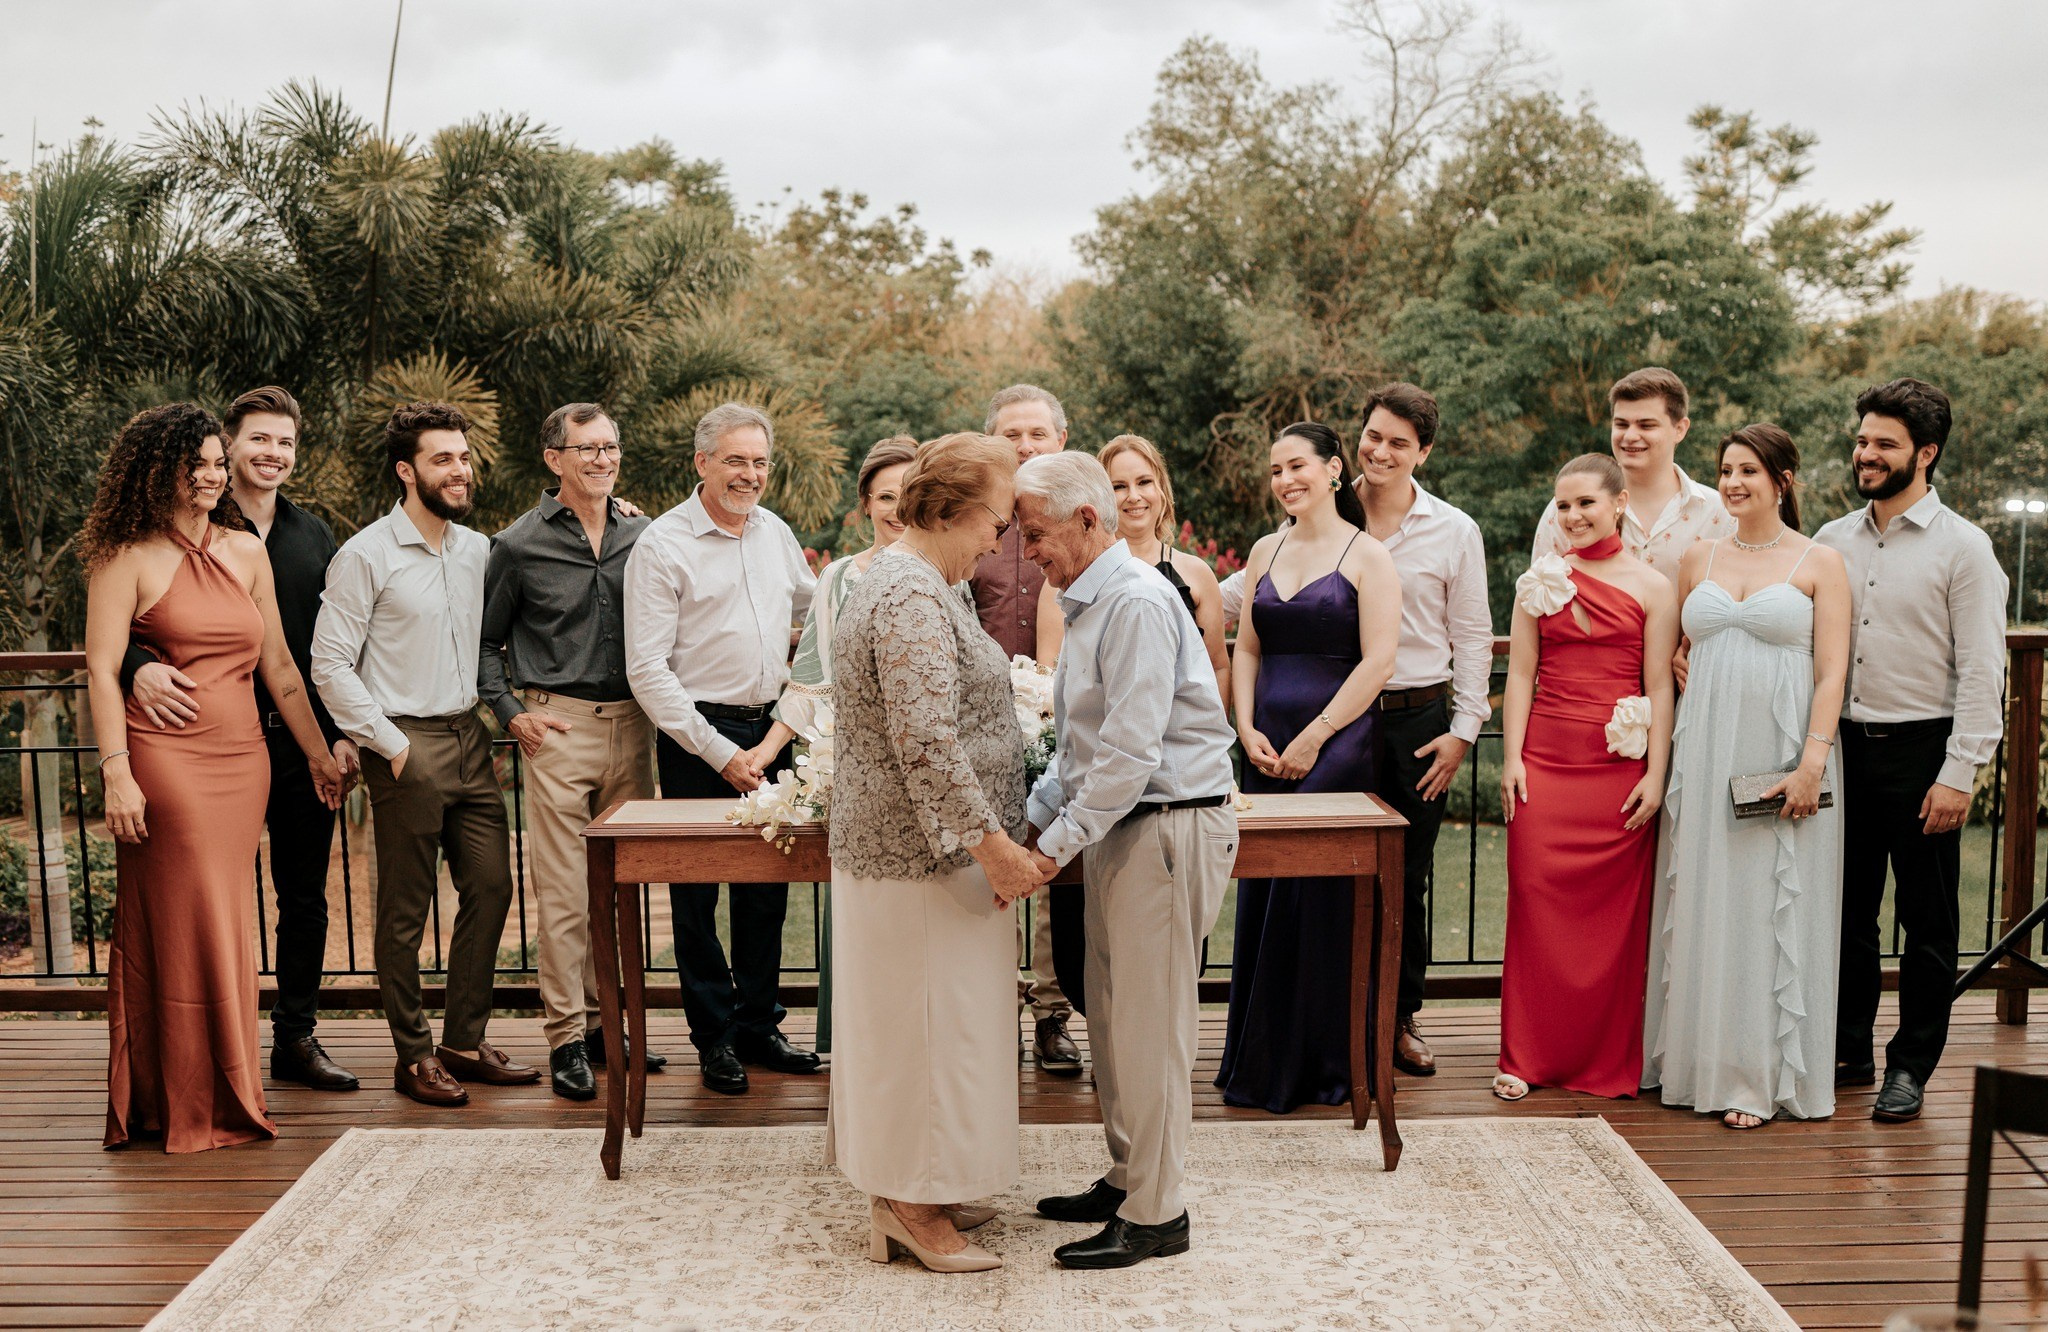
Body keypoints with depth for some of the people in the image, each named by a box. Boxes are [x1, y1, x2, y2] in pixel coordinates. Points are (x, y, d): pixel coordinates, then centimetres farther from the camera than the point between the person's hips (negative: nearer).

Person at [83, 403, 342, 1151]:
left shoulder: (246, 550, 13)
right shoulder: (129, 558, -2)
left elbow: (277, 664, 16)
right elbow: (102, 670, -7)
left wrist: (319, 752, 15)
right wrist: (116, 773, -16)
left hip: (241, 759, 5)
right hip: (166, 758, -5)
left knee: (225, 923, 9)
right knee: (180, 924, -1)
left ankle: (225, 1097, 20)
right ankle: (186, 1108, 11)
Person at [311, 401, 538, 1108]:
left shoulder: (480, 549, 11)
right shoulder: (366, 556, -7)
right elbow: (330, 664, -9)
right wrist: (391, 743, -11)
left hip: (471, 739, 6)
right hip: (407, 746, -6)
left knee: (490, 889, 7)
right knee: (406, 910, 2)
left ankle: (465, 1040, 19)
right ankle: (414, 1055, 13)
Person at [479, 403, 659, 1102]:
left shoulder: (641, 536, 10)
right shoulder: (519, 544, 1)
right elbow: (485, 641, 8)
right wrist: (513, 712, -2)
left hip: (632, 722, 4)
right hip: (559, 724, -4)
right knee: (563, 890, -4)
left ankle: (605, 1019, 21)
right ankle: (565, 1038, 4)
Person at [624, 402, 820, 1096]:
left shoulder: (777, 533, 9)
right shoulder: (661, 545, -8)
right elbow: (647, 669, -12)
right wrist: (719, 752, -14)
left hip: (771, 732, 5)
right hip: (698, 738, -5)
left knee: (768, 883, 11)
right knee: (697, 890, 2)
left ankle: (760, 1023, 24)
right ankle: (715, 1035, 15)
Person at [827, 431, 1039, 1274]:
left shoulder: (901, 579, 14)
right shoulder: (914, 599, -21)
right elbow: (926, 746, -27)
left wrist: (990, 831, 25)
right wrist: (991, 841, -22)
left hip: (913, 848, 11)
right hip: (923, 855, -11)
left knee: (915, 1019, 17)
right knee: (928, 1017, 0)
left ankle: (908, 1191, 28)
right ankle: (907, 1205, 12)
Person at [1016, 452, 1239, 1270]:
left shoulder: (1136, 601, -17)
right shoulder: (1090, 602, 16)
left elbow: (1131, 748, -22)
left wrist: (1060, 842, -17)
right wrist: (1035, 818, 15)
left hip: (1168, 826, -10)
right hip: (1119, 826, 10)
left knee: (1148, 1021, -3)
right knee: (1112, 1014, 15)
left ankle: (1155, 1216, 7)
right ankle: (1127, 1179, 28)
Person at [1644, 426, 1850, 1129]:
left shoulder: (1820, 563, 0)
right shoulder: (1699, 557, 11)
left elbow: (1832, 670, -5)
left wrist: (1812, 761, -13)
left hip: (1782, 754, -4)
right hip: (1704, 751, 4)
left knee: (1774, 906, 0)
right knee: (1702, 904, 6)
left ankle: (1761, 1075, 8)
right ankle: (1700, 1059, 17)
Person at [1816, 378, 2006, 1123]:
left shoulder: (1962, 546, -5)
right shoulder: (1832, 541, 9)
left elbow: (1981, 671, -9)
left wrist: (1958, 775, -14)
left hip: (1920, 750, -4)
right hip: (1844, 745, 4)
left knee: (1927, 919, 5)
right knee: (1847, 909, 11)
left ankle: (1910, 1067, 16)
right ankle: (1848, 1052, 23)